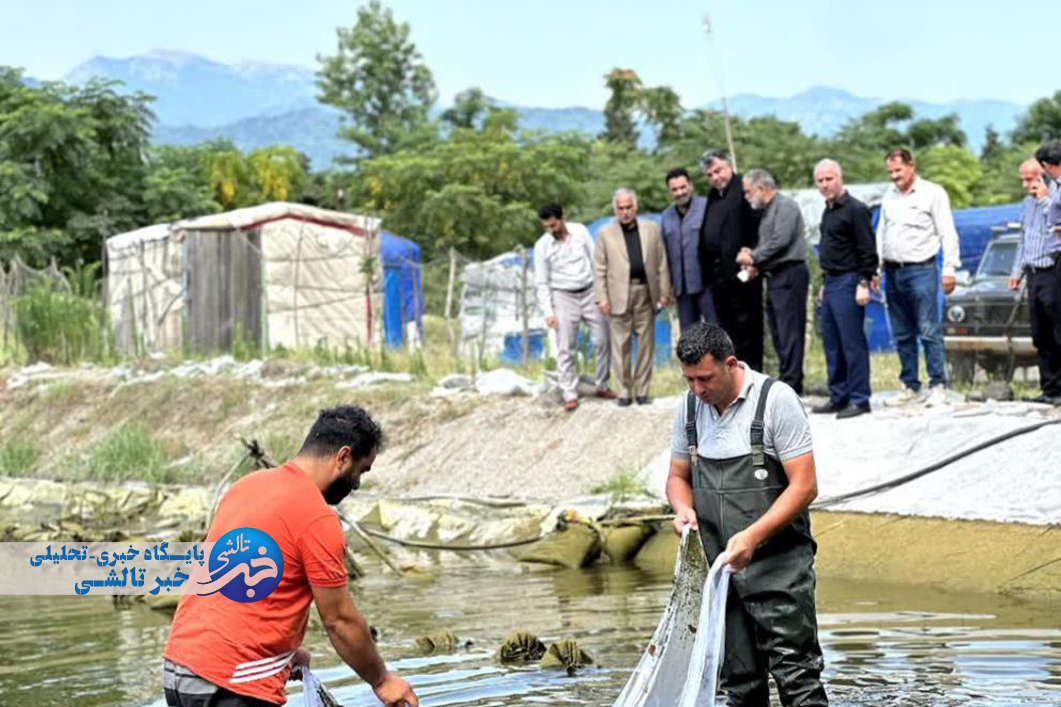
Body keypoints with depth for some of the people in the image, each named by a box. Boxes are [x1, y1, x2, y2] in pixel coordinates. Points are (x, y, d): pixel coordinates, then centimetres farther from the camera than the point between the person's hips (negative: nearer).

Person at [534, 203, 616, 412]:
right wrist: (548, 312, -9)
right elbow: (541, 283, -3)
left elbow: (595, 259, 5)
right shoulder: (542, 246, -7)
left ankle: (602, 386, 19)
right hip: (564, 297, -2)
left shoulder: (580, 231, -2)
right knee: (566, 348, -5)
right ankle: (570, 395, 1)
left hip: (590, 292, 2)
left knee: (602, 341, 5)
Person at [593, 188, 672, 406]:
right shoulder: (606, 233, 5)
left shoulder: (651, 229, 9)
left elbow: (661, 263, 7)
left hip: (645, 293, 2)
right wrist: (602, 297, -5)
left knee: (646, 344, 4)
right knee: (621, 346, -1)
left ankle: (642, 390, 11)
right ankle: (625, 390, 7)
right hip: (619, 296, -1)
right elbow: (599, 269, 3)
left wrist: (664, 292, 1)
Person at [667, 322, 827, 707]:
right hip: (719, 566, 5)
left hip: (777, 564, -5)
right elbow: (678, 476, 19)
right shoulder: (690, 407, 8)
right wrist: (684, 509, -5)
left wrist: (753, 536, -22)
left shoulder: (776, 400, -10)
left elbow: (804, 486, -13)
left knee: (796, 675, -10)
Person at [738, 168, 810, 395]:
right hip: (775, 276, 10)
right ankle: (786, 381, 13)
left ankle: (791, 383, -12)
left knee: (789, 332, -10)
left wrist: (753, 257, -8)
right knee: (778, 333, 9)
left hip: (790, 273, -10)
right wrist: (755, 261, 1)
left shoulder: (785, 206, -8)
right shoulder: (766, 211, 21)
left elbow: (780, 241, -17)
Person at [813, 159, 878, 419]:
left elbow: (868, 250, -14)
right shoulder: (828, 212, 17)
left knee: (852, 343, -8)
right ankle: (839, 397, 17)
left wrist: (864, 283, -19)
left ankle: (859, 400, -6)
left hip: (848, 283, -9)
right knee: (832, 344, 11)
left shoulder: (855, 209, -10)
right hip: (831, 283, 9)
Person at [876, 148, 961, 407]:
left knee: (929, 331, -9)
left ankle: (938, 386, -6)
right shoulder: (889, 196, 16)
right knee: (902, 335, 8)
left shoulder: (933, 193, -1)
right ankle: (910, 386, 14)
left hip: (921, 269, -6)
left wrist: (949, 269, -10)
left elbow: (947, 233, -3)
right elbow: (881, 233, 20)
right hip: (893, 271, 6)